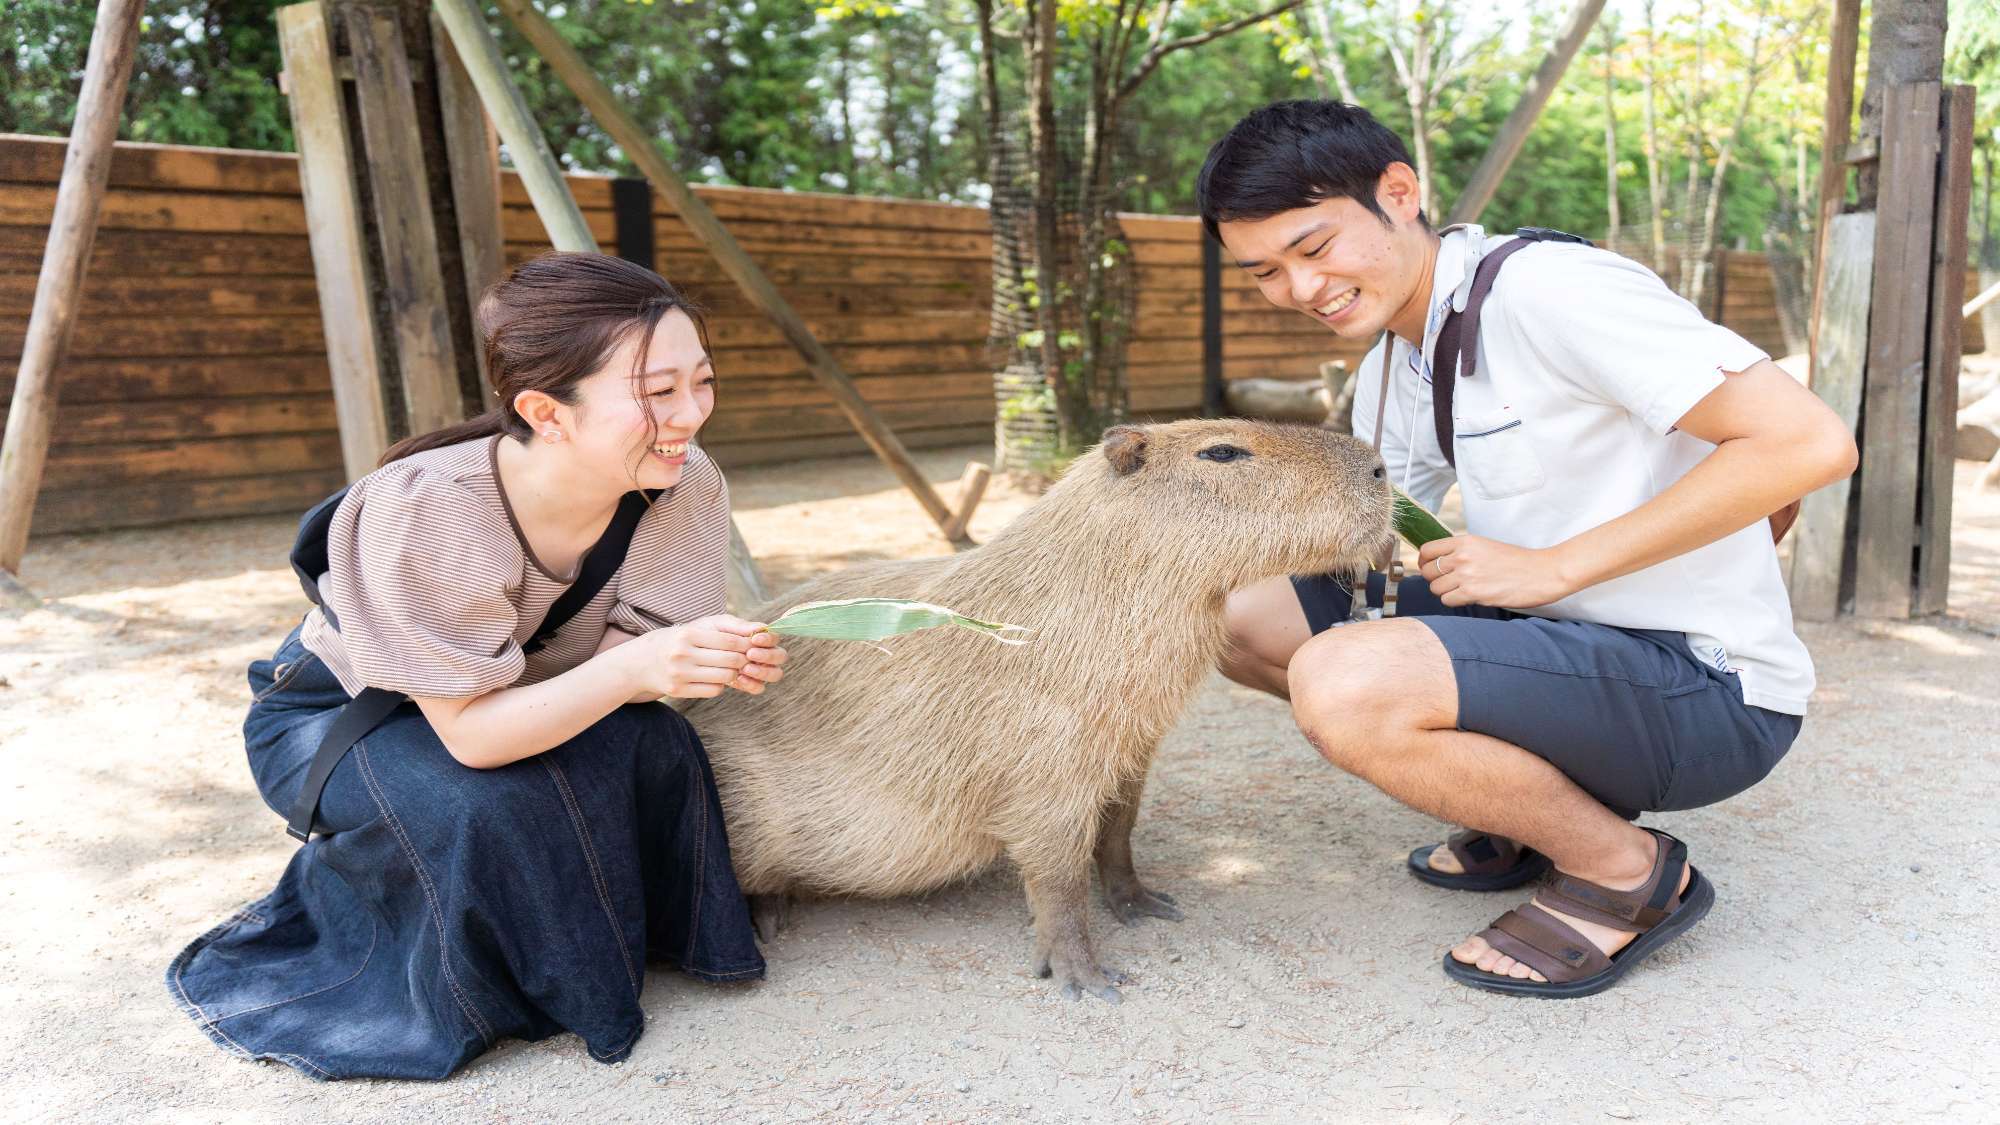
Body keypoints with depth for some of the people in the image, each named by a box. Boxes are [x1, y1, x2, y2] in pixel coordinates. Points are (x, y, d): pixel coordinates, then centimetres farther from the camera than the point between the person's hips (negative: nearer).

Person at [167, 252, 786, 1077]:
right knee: (486, 805, -33)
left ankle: (659, 940, 3)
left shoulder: (685, 486, -24)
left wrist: (715, 660, -42)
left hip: (523, 700, 4)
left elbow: (623, 663, -19)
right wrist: (629, 668, -50)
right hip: (336, 713, -4)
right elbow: (469, 733, -34)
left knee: (653, 745, -25)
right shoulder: (421, 512, -37)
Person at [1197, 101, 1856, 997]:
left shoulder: (1546, 288, -18)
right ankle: (1536, 802, 10)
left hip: (1705, 687, -9)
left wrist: (1553, 566, -22)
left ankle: (1627, 871, -6)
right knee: (1245, 616, 3)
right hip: (1555, 635, 9)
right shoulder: (1389, 374, 9)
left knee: (1341, 684, -31)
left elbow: (1811, 442, -24)